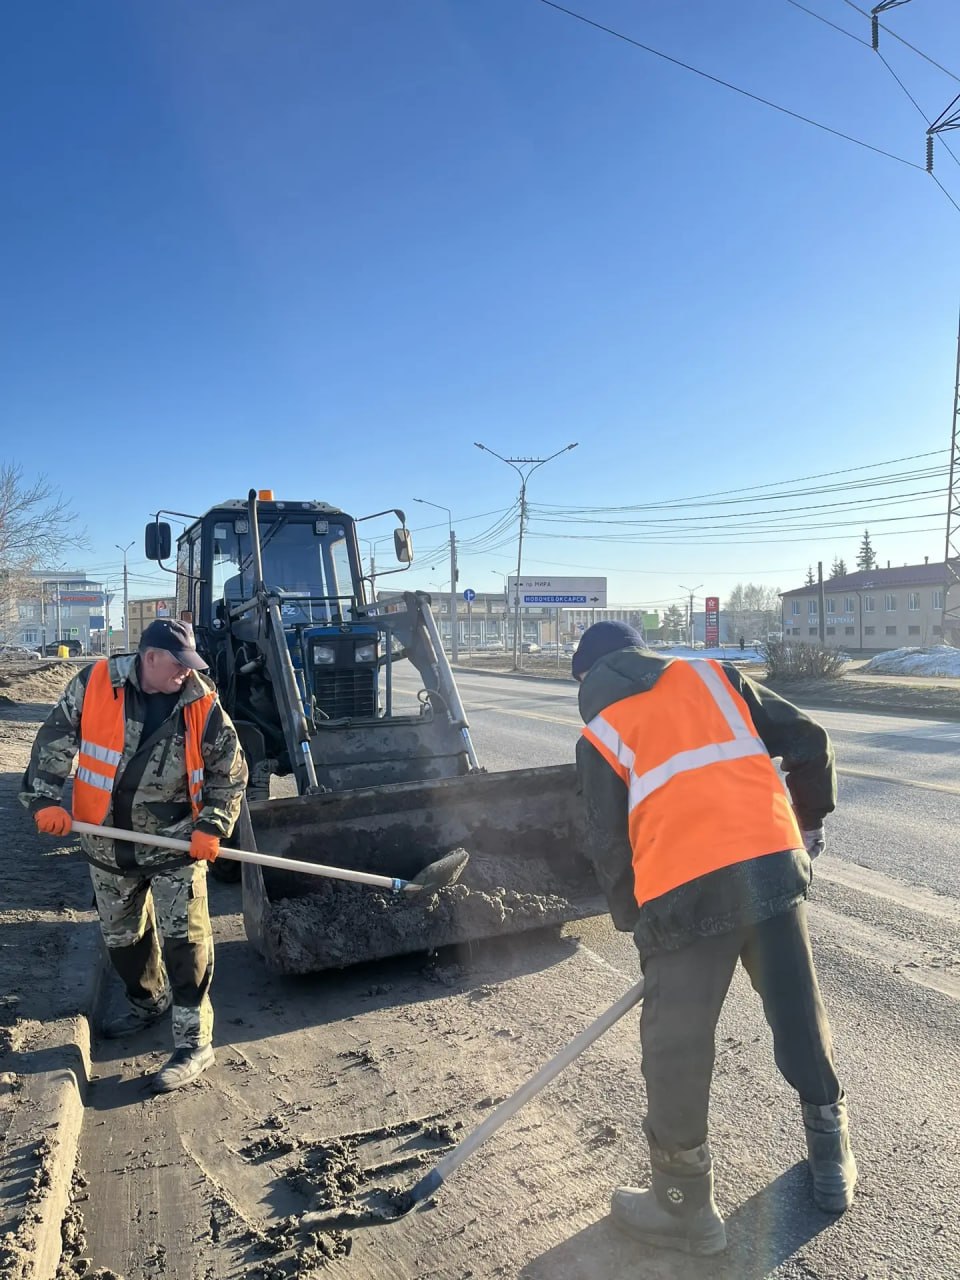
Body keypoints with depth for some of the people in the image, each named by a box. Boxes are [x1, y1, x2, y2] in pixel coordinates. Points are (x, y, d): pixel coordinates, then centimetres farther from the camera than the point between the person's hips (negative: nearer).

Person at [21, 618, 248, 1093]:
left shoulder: (203, 706, -14)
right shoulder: (93, 685, -12)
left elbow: (230, 773, -6)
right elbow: (53, 740, -3)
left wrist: (211, 827, -14)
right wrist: (46, 799, -11)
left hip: (176, 844, -3)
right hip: (109, 844, 3)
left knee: (184, 938, -5)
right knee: (120, 935, 21)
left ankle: (194, 1041, 8)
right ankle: (146, 1001, 46)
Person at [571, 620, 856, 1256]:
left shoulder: (599, 735, 10)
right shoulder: (714, 674, 16)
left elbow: (609, 845, 7)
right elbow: (808, 741, 14)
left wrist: (637, 920, 21)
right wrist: (812, 818, 29)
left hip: (682, 893, -3)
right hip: (773, 864, 4)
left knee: (676, 1051, 12)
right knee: (801, 1019, 21)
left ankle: (686, 1207, 26)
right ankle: (833, 1164, 40)